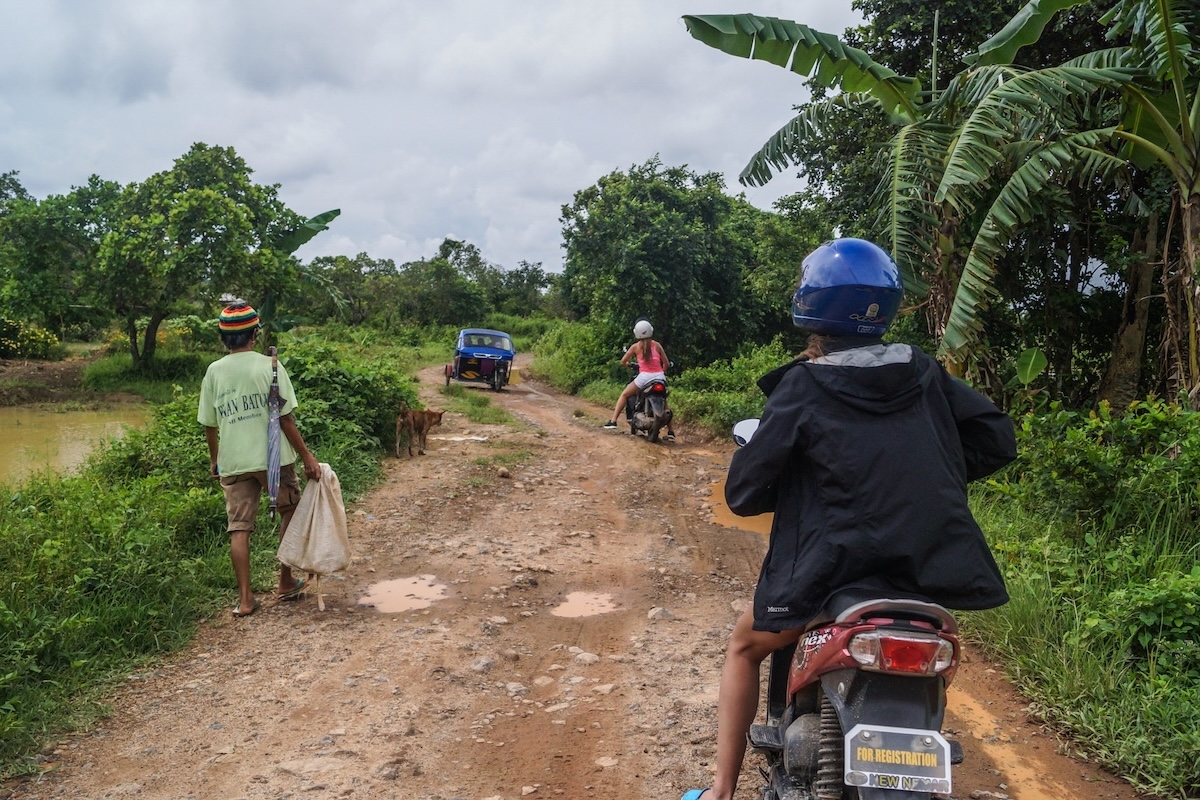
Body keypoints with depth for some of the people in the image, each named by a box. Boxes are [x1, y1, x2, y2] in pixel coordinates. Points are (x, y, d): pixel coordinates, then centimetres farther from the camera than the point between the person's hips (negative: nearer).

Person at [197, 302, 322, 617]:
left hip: (233, 462, 3)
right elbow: (285, 417, -10)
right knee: (290, 513, 18)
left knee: (239, 528, 6)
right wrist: (307, 456, -6)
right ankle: (286, 582, 23)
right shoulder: (268, 365, -8)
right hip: (273, 457, -2)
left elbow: (209, 425, 8)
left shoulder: (214, 371, 2)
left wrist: (214, 460, 23)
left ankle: (245, 598, 6)